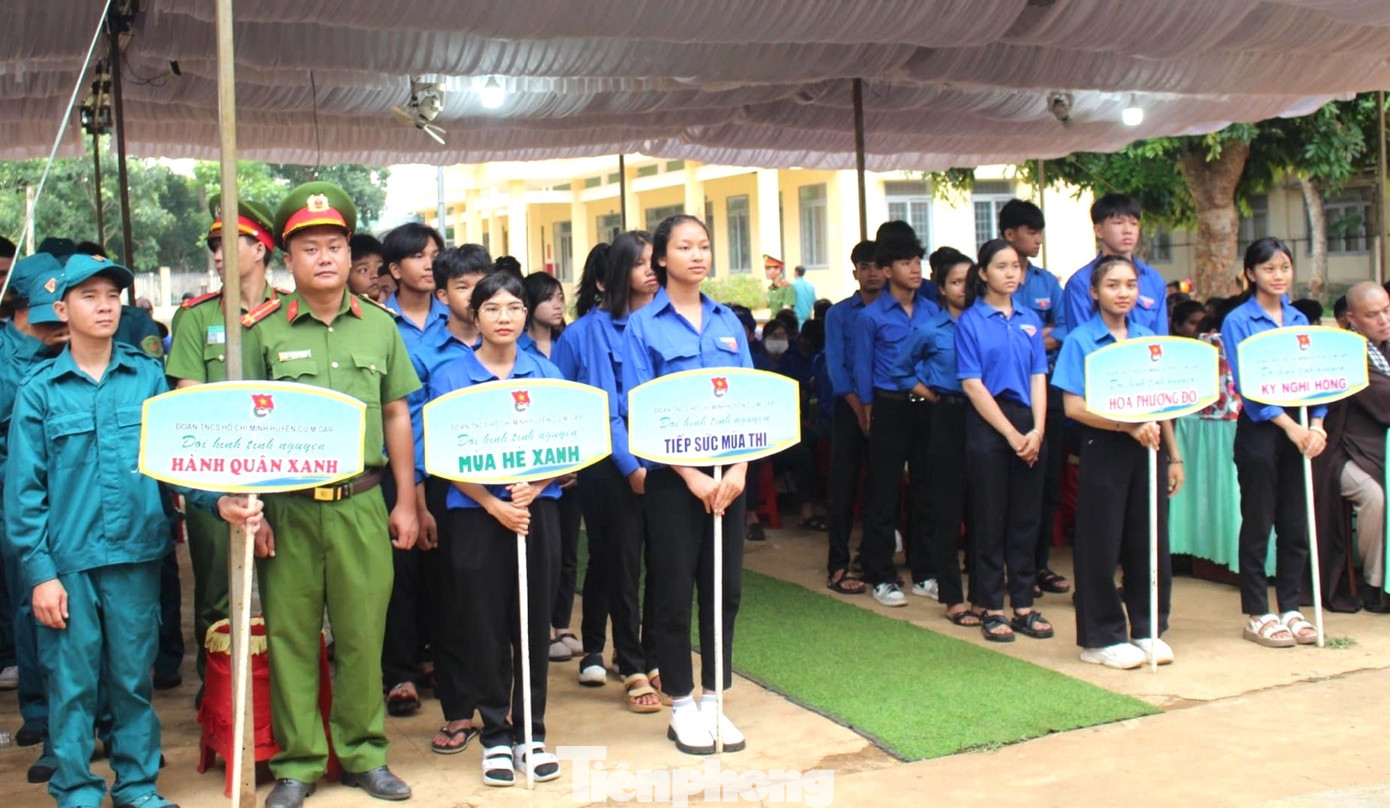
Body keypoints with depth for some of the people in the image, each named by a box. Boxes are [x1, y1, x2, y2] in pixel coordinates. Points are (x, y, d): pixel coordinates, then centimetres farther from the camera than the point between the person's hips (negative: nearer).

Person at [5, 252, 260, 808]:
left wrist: (219, 500, -17)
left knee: (133, 677, 11)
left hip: (136, 553, 1)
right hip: (67, 559, -1)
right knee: (72, 681, 5)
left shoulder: (149, 377, 4)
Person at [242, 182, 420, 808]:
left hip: (361, 503, 1)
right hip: (288, 506, -1)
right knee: (291, 636, 5)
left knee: (363, 632, 6)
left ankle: (362, 752, 21)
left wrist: (406, 501, 10)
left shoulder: (379, 326, 8)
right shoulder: (263, 330, 1)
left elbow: (396, 416, 13)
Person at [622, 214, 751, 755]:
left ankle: (713, 700, 22)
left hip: (727, 473, 4)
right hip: (672, 476, -4)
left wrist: (739, 469, -7)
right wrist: (690, 474, -15)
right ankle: (681, 706, 18)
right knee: (675, 589, 4)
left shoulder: (728, 322, 9)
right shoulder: (643, 326, -4)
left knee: (725, 586, 8)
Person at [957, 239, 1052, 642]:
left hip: (1029, 427, 4)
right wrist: (1011, 434, -13)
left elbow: (1038, 377, 7)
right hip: (988, 426, -4)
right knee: (990, 519, 2)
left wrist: (1037, 431, -7)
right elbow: (971, 383, -8)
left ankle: (1024, 605, 16)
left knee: (1026, 518, 8)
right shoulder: (970, 321, -3)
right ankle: (992, 609, 10)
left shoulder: (1029, 320, 11)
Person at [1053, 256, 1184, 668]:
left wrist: (1174, 456, 12)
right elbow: (1074, 406, -12)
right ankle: (1101, 637, 12)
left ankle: (1147, 629, 22)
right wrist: (1130, 426, -19)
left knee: (1150, 541, 8)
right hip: (1104, 449, -4)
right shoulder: (1080, 341, -3)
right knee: (1101, 545, 1)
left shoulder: (1149, 340, 11)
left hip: (1148, 450, 4)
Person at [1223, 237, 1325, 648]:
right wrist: (1288, 424, -19)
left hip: (1300, 432, 5)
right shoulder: (1238, 322, -4)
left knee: (1296, 524, 9)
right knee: (1258, 525, 2)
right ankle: (1257, 615, 10)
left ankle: (1290, 609, 19)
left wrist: (1316, 424, -8)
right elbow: (1246, 385, -12)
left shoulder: (1299, 320, 12)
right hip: (1260, 430, -5)